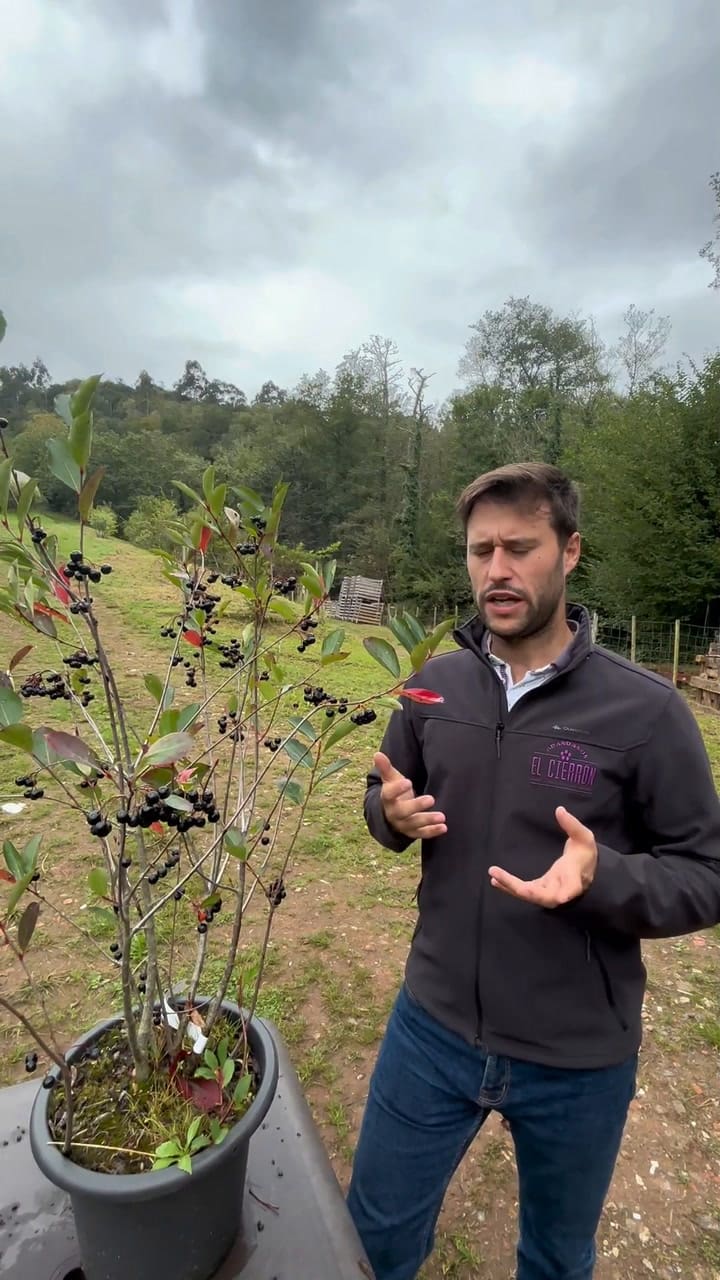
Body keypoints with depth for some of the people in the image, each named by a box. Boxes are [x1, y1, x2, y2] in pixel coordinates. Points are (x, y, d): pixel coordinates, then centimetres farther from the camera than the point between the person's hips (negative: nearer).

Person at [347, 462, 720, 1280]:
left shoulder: (645, 710, -18)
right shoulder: (434, 684, -7)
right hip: (433, 1026, 2)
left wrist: (601, 876, -30)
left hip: (579, 1057, -1)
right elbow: (383, 797, 6)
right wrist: (393, 814, -16)